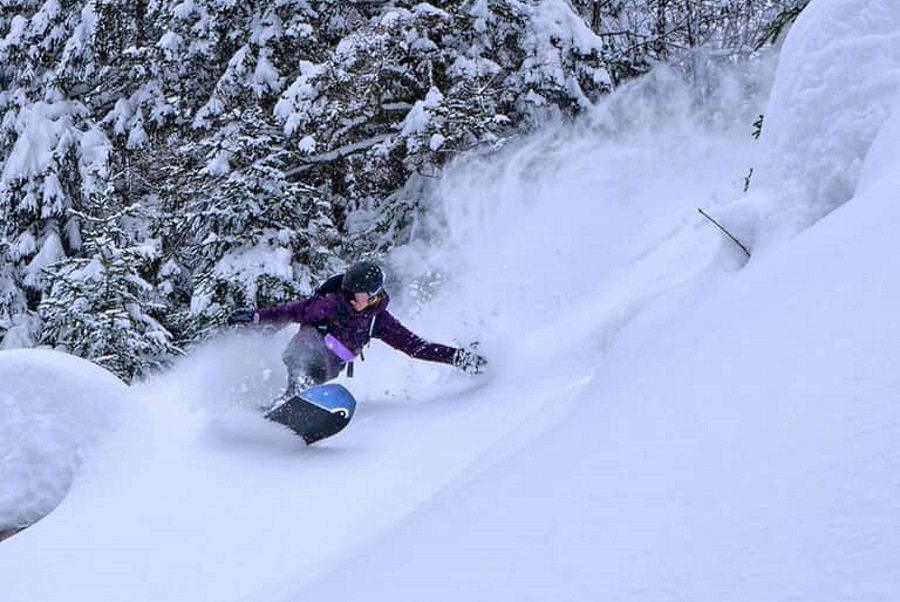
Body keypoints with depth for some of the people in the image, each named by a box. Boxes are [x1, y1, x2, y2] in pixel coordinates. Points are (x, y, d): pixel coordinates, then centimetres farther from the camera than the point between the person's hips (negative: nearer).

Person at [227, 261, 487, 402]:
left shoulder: (379, 320, -4)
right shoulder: (332, 303, -13)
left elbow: (415, 346, -3)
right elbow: (296, 311, -2)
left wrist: (456, 356, -12)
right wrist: (256, 316, -6)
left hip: (330, 368, 6)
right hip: (303, 352, -6)